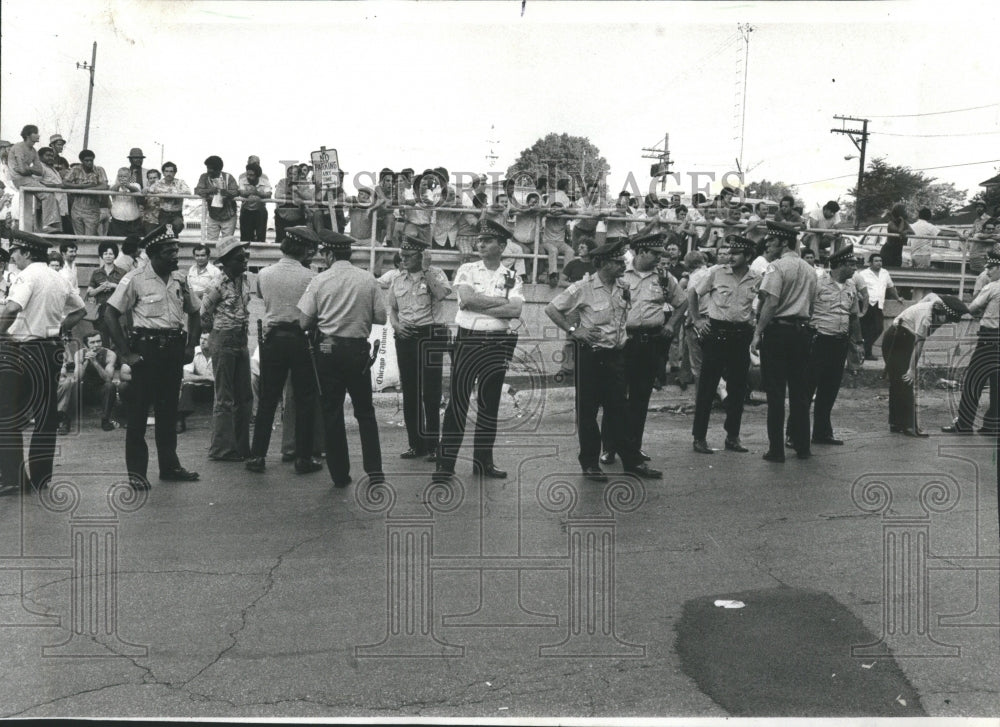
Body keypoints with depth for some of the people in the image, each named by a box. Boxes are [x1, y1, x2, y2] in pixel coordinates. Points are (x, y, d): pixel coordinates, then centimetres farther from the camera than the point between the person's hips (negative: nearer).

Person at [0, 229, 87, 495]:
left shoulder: (27, 275, -11)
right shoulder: (58, 279, 13)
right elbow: (79, 310, 23)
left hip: (22, 351, -8)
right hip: (51, 351, 8)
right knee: (45, 415, 11)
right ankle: (40, 476, 17)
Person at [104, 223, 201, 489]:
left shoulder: (180, 280, 9)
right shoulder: (135, 280, -8)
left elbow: (194, 313, 20)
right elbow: (110, 314, -8)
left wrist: (190, 346, 9)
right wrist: (126, 354, -11)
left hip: (174, 350, 5)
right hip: (146, 349, -5)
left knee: (169, 410, 12)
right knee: (138, 411, -1)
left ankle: (169, 465, 21)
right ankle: (136, 471, 7)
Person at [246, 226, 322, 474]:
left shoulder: (264, 274, 2)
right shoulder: (310, 277, -10)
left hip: (273, 339, 3)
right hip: (302, 339, -3)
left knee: (267, 399, 10)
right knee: (304, 400, 5)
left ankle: (257, 456, 12)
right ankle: (303, 458, 9)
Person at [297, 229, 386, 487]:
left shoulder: (319, 281, -7)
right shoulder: (368, 279, -3)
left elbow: (304, 322, -6)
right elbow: (381, 317, -2)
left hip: (328, 350, -1)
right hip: (358, 349, 1)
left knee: (332, 412, 8)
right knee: (365, 411, 13)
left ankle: (340, 474, 12)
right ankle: (374, 470, 7)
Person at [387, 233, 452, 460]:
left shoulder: (435, 273, 0)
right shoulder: (397, 280, 14)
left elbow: (442, 294, -19)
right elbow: (392, 309, 21)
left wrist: (426, 270, -17)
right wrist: (396, 324, 1)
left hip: (430, 335, -5)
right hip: (405, 337, 5)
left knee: (430, 392, -4)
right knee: (410, 393, 8)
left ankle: (432, 444, 4)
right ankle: (416, 444, 16)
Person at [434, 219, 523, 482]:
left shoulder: (512, 278, 5)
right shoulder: (467, 270, 3)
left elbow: (516, 311, -12)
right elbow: (467, 298, -16)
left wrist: (479, 304, -14)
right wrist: (502, 302, -11)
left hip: (497, 344, 2)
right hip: (467, 340, -2)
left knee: (489, 404, 9)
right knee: (457, 401, -2)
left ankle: (483, 461, 20)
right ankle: (446, 462, 3)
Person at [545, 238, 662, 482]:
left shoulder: (623, 288, 7)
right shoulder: (584, 288, -11)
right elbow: (552, 309, -7)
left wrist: (624, 336, 12)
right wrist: (573, 330, -13)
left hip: (616, 355, 5)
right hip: (591, 356, -5)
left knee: (618, 410, 9)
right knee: (587, 411, 4)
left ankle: (632, 461, 15)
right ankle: (590, 463, 14)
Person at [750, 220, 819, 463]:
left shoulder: (778, 266, -10)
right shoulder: (809, 270, 13)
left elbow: (771, 303, -18)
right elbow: (810, 303, 13)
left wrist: (758, 333, -16)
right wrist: (802, 324, 18)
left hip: (778, 329, -7)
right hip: (801, 330, 7)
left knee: (775, 391, -2)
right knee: (799, 390, 12)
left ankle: (776, 449, -1)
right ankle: (802, 446, 18)